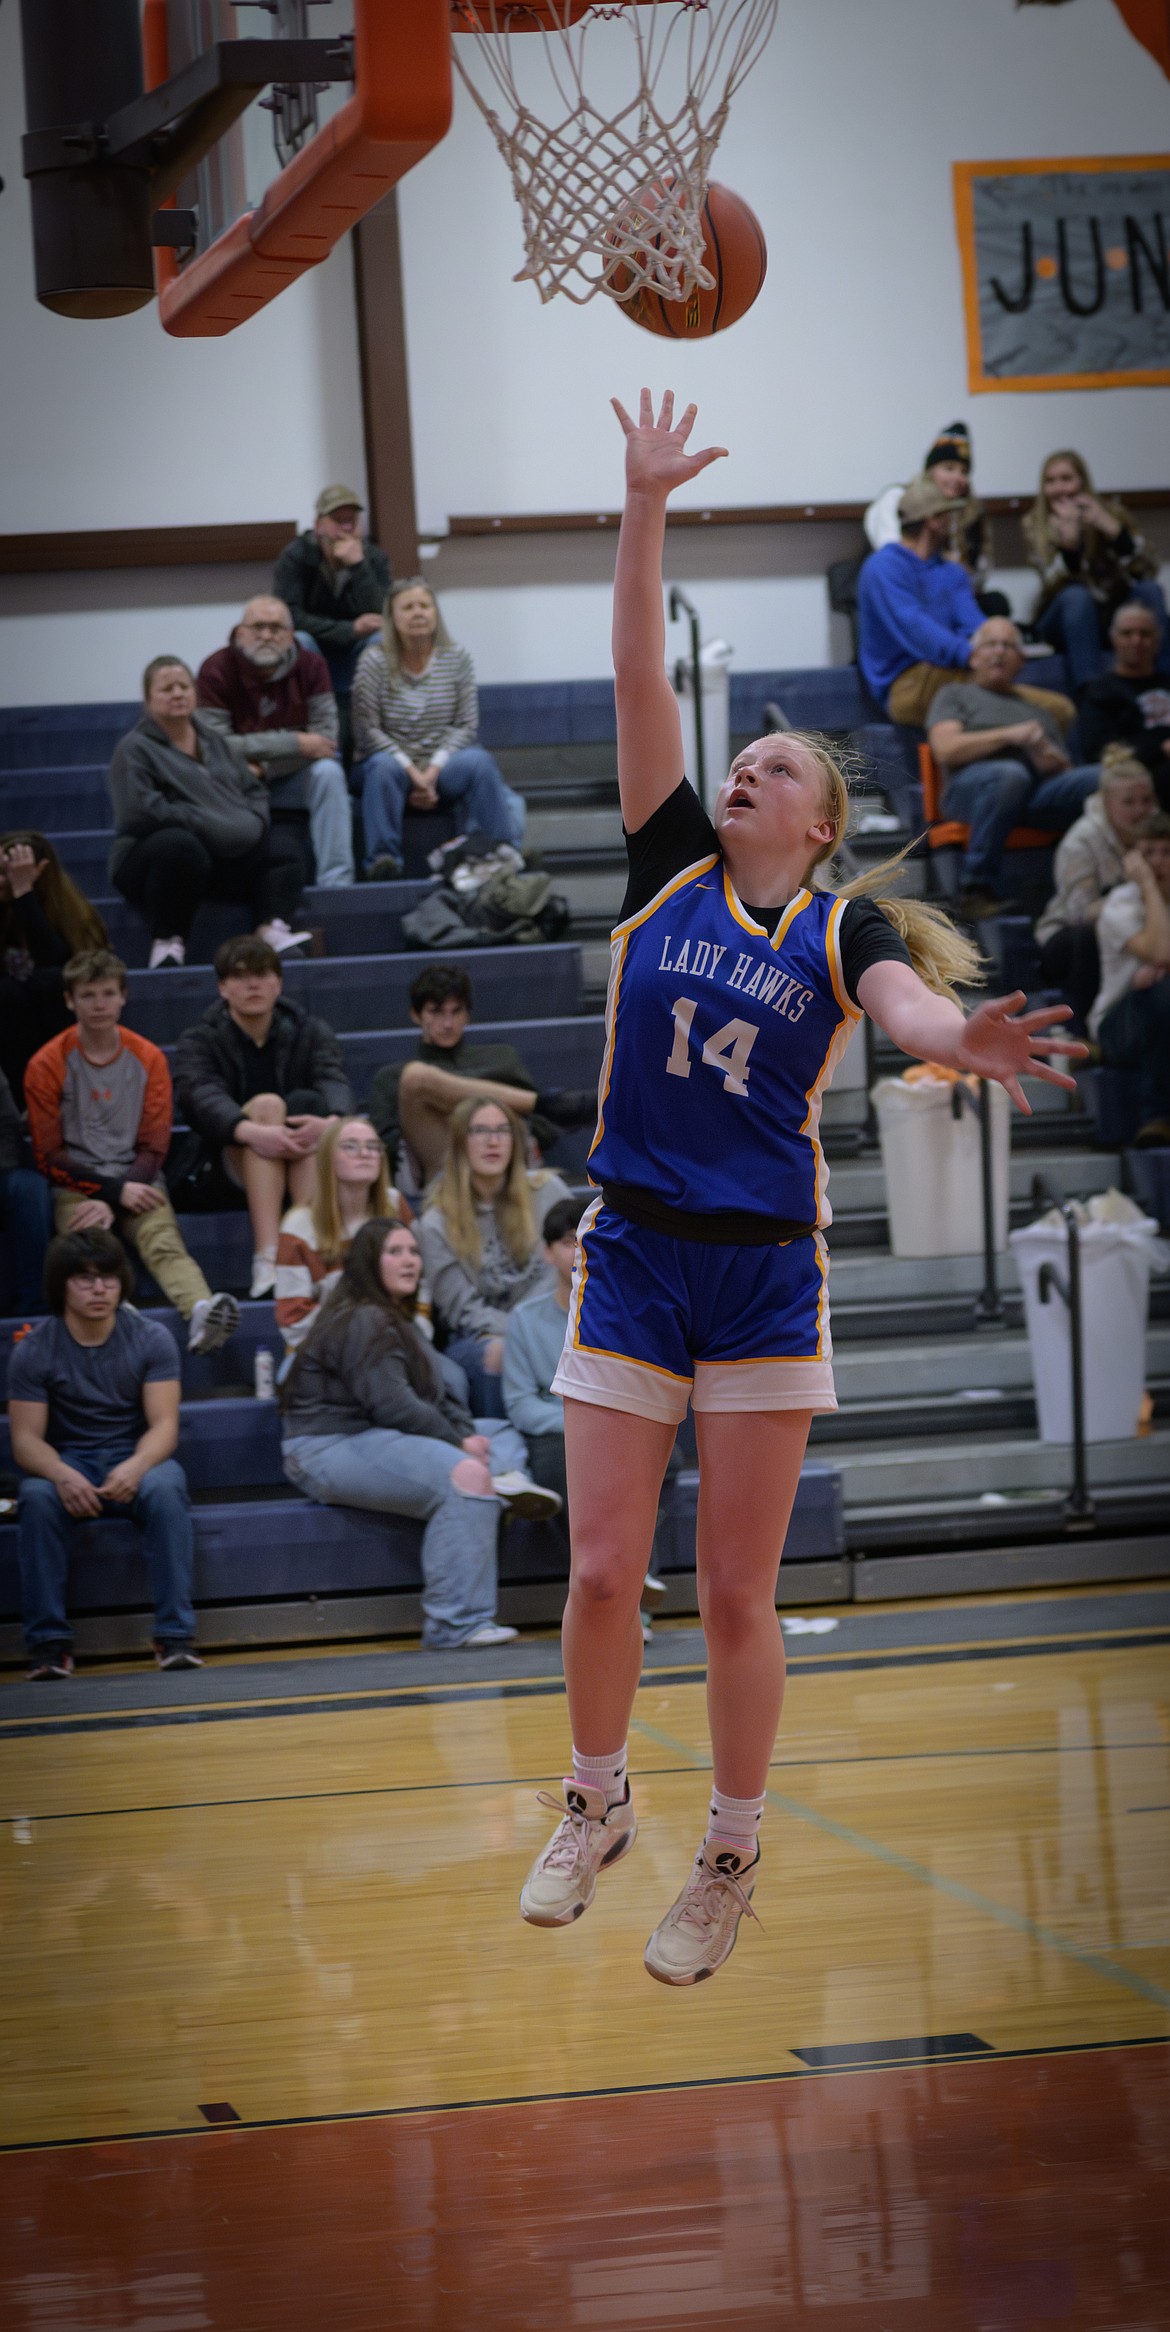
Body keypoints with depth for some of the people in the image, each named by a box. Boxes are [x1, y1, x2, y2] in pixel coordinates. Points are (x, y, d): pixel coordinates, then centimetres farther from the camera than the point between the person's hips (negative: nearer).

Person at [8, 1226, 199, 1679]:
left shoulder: (151, 1339, -5)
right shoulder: (33, 1351, -5)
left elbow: (164, 1425, -11)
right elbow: (26, 1439, -8)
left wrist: (135, 1467, -34)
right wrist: (62, 1474, -32)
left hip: (138, 1458, 0)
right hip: (67, 1462, 0)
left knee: (164, 1490, -35)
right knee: (38, 1499, -34)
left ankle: (174, 1634, -33)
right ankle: (48, 1640, -27)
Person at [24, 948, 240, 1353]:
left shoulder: (148, 1058, 8)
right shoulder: (47, 1065, 2)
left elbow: (153, 1148, 6)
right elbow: (49, 1156, 1)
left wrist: (111, 1203, -10)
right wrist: (116, 1192, -11)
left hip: (136, 1183, 2)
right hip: (77, 1188, -2)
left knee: (164, 1242, -29)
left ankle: (201, 1312, -58)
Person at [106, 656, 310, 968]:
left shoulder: (212, 739, 20)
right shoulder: (134, 749, -2)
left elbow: (254, 790, 20)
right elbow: (142, 810, -17)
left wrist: (253, 822, -3)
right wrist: (208, 826, -19)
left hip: (226, 860, 7)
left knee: (280, 843, -6)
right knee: (179, 845, -38)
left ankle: (273, 928, -24)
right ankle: (166, 942, -30)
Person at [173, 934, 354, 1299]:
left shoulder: (310, 1032, 8)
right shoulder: (199, 1041, 2)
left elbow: (335, 1083, -13)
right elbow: (203, 1096, -20)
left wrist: (332, 1121, -39)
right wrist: (252, 1131, -42)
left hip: (309, 1164, 1)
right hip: (234, 1164, -1)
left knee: (306, 1102, -28)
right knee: (266, 1104, -30)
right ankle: (267, 1257, -49)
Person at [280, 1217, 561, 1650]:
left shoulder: (396, 1320, 23)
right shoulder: (362, 1323, -12)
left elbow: (440, 1393, 16)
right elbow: (392, 1405, -21)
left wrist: (468, 1434, -4)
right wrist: (460, 1442, -12)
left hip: (372, 1439, 11)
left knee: (500, 1434, 13)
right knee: (465, 1473, -31)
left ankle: (506, 1482, -29)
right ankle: (455, 1626, -36)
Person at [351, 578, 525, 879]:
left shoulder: (456, 659, 2)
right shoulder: (374, 661, -7)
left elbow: (465, 725, -1)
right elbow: (367, 730, -11)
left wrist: (433, 770, -16)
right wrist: (412, 773, -19)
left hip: (440, 766, 2)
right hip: (390, 763, -2)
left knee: (480, 762, -27)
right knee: (384, 768, -36)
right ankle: (382, 860, -38)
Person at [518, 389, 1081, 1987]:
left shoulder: (845, 927, -1)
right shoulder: (671, 870, 5)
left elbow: (909, 1004, -23)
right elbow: (639, 676, -2)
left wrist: (966, 1039, -47)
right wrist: (646, 508, -9)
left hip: (767, 1273, -2)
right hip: (633, 1257, 2)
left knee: (737, 1596, 3)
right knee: (602, 1574, 1)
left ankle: (732, 1860, 17)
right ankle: (598, 1809, 24)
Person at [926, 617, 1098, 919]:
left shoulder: (1040, 709, 35)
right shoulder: (955, 694, 25)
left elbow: (1067, 773, 23)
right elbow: (945, 750, 4)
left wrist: (1051, 759, -2)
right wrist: (1009, 735, -3)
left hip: (1042, 787, 3)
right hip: (972, 787, -3)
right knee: (1011, 774, -42)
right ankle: (977, 888, -38)